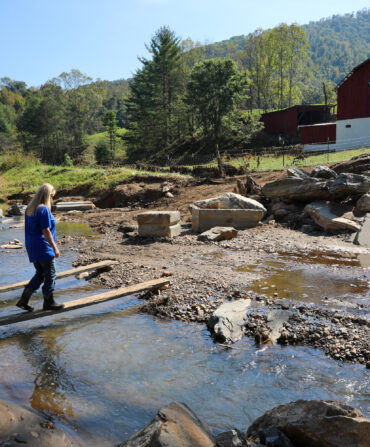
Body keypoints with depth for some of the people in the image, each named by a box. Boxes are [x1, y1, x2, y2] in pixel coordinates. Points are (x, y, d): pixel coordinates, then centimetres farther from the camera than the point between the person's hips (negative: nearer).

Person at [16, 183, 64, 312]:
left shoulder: (30, 208, 10)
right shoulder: (44, 209, -18)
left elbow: (29, 228, 15)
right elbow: (46, 231, -20)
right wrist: (55, 248, -14)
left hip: (32, 247, 9)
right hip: (43, 247, -9)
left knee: (40, 274, 17)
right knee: (50, 275, 4)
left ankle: (23, 300, 16)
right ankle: (49, 302, 15)